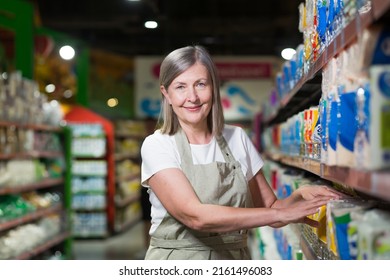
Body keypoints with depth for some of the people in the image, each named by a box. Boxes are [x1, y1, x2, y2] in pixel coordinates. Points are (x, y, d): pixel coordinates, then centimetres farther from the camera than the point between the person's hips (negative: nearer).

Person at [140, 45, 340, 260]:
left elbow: (269, 208, 3)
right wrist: (280, 214, -25)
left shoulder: (237, 138, 0)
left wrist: (298, 197, -17)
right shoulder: (157, 145, -11)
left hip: (234, 258, 4)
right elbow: (194, 216, -24)